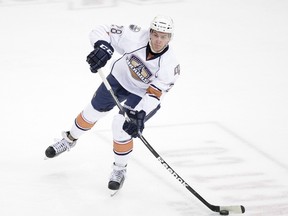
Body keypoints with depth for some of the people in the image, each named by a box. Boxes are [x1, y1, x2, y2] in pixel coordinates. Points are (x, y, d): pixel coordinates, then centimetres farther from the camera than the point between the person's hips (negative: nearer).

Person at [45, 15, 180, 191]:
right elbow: (102, 31, -25)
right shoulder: (135, 37, -32)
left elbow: (154, 95, -33)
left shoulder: (170, 65, -34)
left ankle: (120, 169, 10)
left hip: (142, 95, -3)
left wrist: (140, 115, -47)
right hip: (120, 78, 3)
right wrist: (103, 48, -46)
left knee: (121, 128, -16)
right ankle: (70, 140, 45)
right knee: (93, 111, 15)